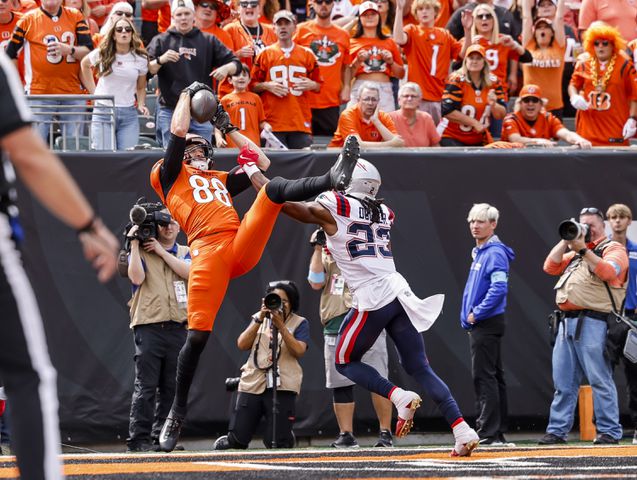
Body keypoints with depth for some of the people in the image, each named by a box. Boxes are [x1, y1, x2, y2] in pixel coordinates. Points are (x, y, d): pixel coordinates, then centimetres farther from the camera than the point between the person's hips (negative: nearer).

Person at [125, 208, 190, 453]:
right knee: (146, 385, -10)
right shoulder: (141, 252, 8)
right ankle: (139, 439, -11)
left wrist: (161, 251, -5)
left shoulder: (185, 253, 17)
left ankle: (161, 437, 9)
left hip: (177, 328, 4)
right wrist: (135, 244, -9)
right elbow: (136, 277, -10)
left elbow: (189, 272, -4)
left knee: (170, 387, 4)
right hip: (149, 327, -4)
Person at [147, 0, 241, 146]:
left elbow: (235, 63, 10)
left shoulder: (209, 41, 12)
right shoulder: (161, 41, 7)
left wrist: (226, 68, -12)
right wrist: (160, 60, -22)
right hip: (170, 111, -1)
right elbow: (147, 71, -2)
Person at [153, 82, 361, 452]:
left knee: (275, 187, -12)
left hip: (244, 247, 4)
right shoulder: (170, 175, 22)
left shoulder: (221, 180, 37)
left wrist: (228, 129, 38)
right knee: (198, 334, -13)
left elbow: (261, 162, 37)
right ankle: (178, 413, -3)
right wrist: (188, 95, 24)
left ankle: (334, 179, -37)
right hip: (208, 251, -4)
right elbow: (178, 132, 11)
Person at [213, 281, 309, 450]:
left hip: (282, 386, -2)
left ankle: (287, 436, 28)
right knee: (237, 440, -4)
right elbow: (242, 344, 3)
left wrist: (281, 326, -17)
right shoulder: (258, 319, 16)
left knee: (277, 443, -7)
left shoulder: (299, 323, 6)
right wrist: (260, 319, -6)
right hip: (253, 383, 2)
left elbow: (299, 351, -9)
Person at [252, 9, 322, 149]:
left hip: (301, 122, 2)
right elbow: (253, 86, 10)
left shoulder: (307, 54, 13)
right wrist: (267, 86, -8)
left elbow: (318, 85, 19)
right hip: (274, 122, -2)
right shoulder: (265, 54, 8)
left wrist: (311, 85, -2)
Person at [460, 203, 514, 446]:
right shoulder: (479, 253, 17)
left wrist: (477, 313, -18)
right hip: (479, 325, 10)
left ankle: (489, 432, -12)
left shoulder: (495, 253, -13)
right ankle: (497, 432, 16)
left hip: (486, 323, -10)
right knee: (493, 376, 12)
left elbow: (499, 288, -24)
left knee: (484, 376, -11)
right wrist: (471, 316, 13)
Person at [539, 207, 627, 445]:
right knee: (563, 381, 7)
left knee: (600, 379, -9)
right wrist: (566, 241, 9)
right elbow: (550, 267, 17)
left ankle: (609, 432, -7)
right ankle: (557, 430, 9)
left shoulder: (613, 249, 5)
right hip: (567, 322, 7)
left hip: (593, 323, -7)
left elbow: (608, 271, -14)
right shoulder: (574, 252, 27)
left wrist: (583, 250, -17)